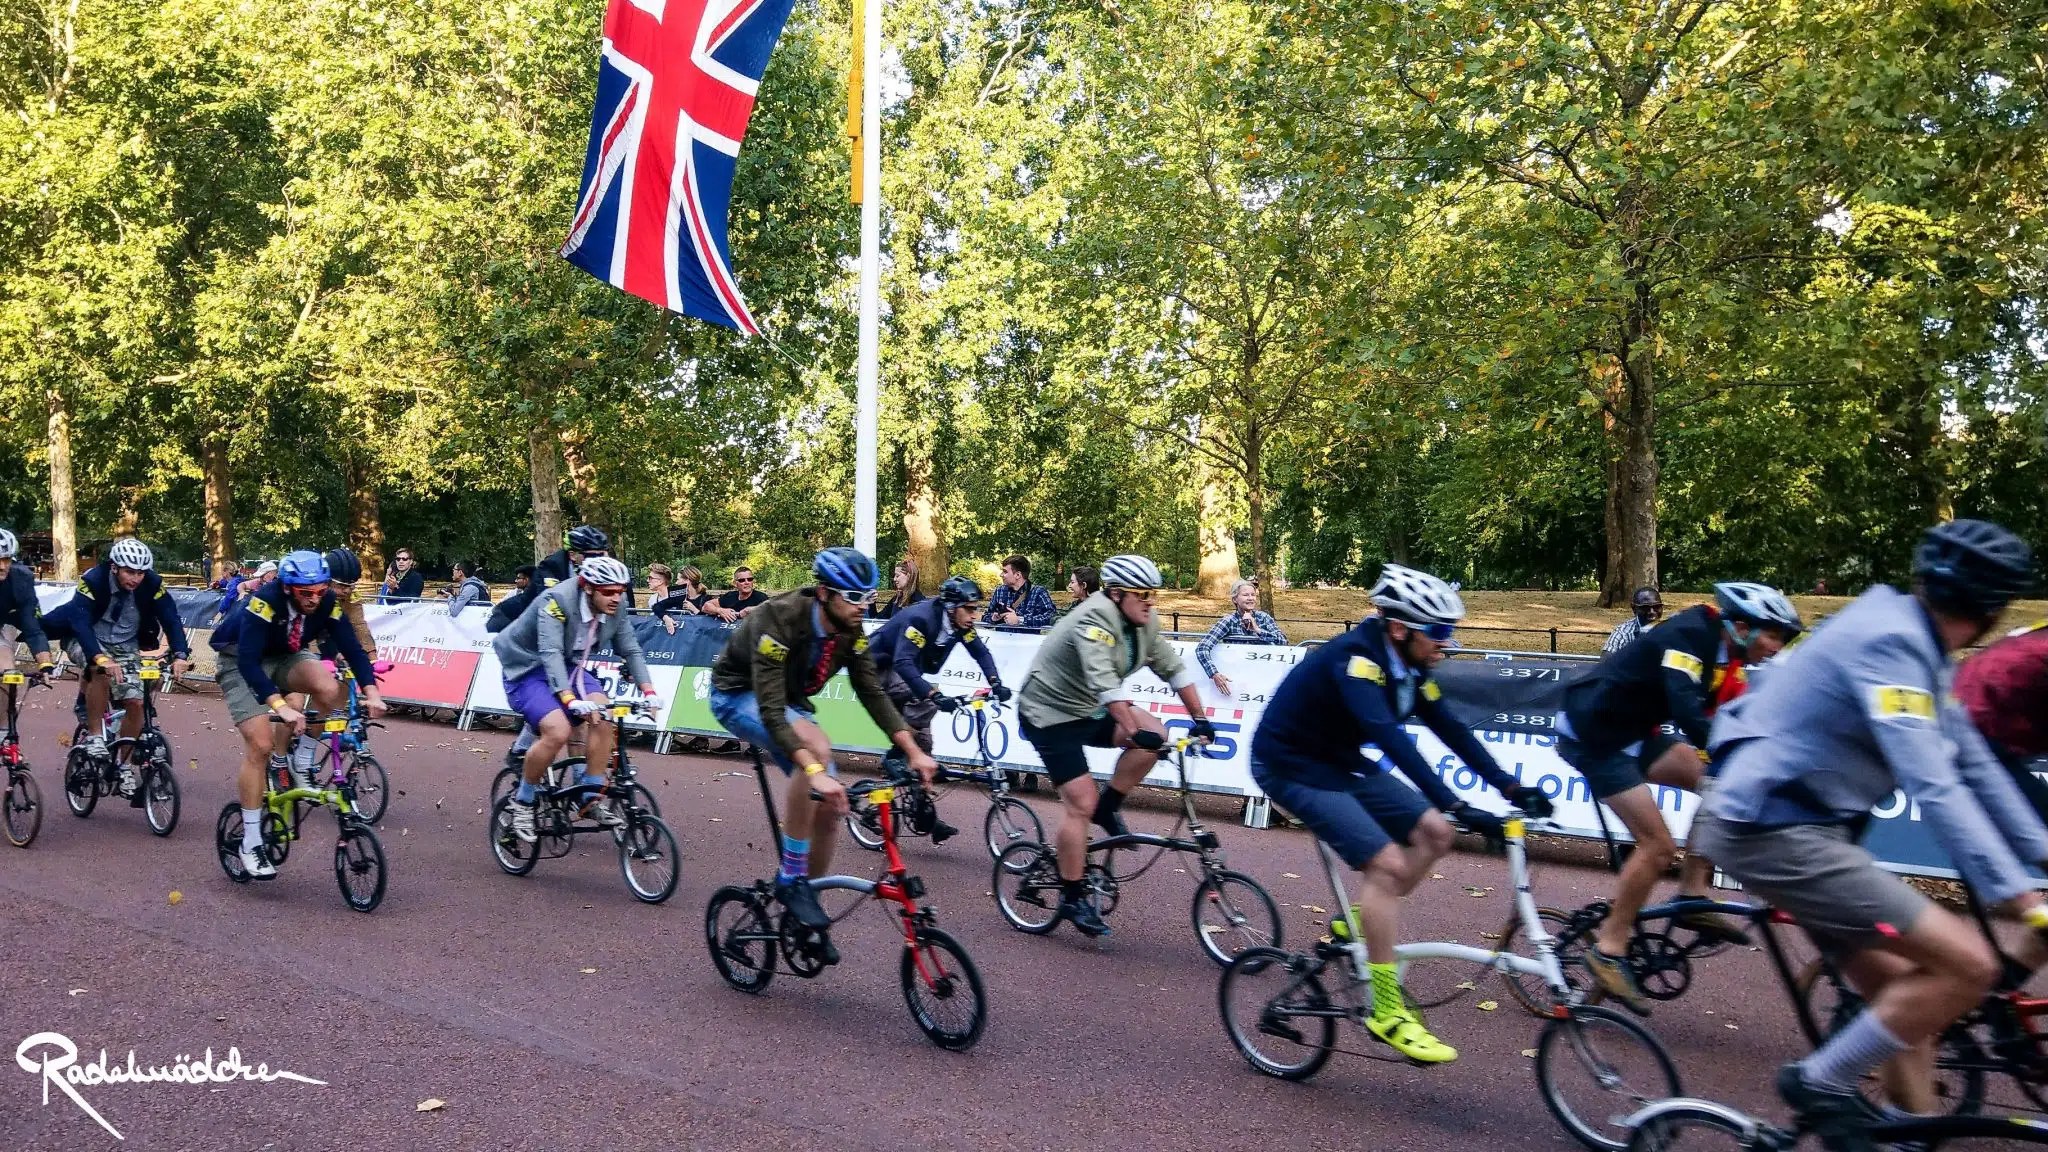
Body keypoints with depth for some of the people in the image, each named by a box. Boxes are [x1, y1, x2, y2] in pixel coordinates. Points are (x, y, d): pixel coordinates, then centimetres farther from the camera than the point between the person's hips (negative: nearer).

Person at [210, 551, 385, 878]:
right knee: (261, 745, -17)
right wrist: (280, 706, -52)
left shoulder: (326, 603, -20)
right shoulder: (264, 603, -34)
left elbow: (352, 647, -19)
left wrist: (371, 691, -34)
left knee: (328, 687, -28)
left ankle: (300, 763, -3)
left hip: (284, 657, 4)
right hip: (241, 663, -4)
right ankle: (251, 843, -7)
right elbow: (249, 662, -40)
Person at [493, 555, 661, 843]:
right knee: (557, 730, -27)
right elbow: (550, 653, -39)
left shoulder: (615, 606, -11)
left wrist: (649, 690, -19)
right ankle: (522, 802, -6)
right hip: (527, 668, -6)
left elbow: (630, 650, -6)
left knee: (603, 716, -18)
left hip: (568, 666, 6)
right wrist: (569, 699, -51)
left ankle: (592, 798, -6)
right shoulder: (556, 601, -30)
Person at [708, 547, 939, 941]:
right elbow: (770, 710, -41)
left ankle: (807, 894, 16)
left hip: (789, 699, 7)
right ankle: (791, 879, -24)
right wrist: (815, 771, -52)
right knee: (816, 745, -34)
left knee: (831, 807, -5)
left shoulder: (850, 631, -14)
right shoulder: (780, 619, -35)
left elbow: (874, 694, -11)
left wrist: (913, 752, -22)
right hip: (739, 694, -7)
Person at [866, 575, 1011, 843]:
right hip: (881, 669, -8)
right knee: (925, 702, -33)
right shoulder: (920, 619, -32)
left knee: (922, 738, 2)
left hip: (905, 674, 8)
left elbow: (981, 652, -1)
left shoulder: (959, 623, -10)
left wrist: (995, 683, -19)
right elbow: (903, 663, -43)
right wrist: (935, 694, -54)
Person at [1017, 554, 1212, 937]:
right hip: (1050, 712, -8)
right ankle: (1072, 898, -2)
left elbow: (1173, 668, 4)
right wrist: (1135, 732, -46)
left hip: (1089, 710, 8)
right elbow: (1104, 683, -39)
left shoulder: (1143, 624, -2)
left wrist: (1200, 718, -2)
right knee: (1081, 803, -13)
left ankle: (1108, 808, 3)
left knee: (1154, 734, -14)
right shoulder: (1096, 618, -27)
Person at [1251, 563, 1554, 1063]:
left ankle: (1357, 923, 15)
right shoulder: (1355, 657, -28)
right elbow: (1390, 737, -39)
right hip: (1291, 765, -9)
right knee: (1386, 862, -20)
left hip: (1340, 760, 9)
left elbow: (1449, 727, 1)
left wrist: (1510, 787, -7)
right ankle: (1386, 1010, -10)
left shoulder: (1407, 663, -1)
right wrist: (1456, 806, -44)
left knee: (1433, 833, 0)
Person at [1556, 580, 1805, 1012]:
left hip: (1631, 734, 9)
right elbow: (1687, 714, -34)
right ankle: (1608, 951, -2)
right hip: (1592, 735, -9)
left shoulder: (1726, 658, 7)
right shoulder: (1687, 636, -21)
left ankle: (1692, 898, 6)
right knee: (1659, 845, -13)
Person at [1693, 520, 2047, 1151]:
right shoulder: (1888, 641, -19)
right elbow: (1934, 788, -26)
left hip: (1781, 824, 10)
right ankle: (1821, 1083, 0)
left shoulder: (1913, 645, 13)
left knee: (1905, 994, 13)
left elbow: (1975, 766, 16)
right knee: (1969, 964, -13)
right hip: (1772, 829, -10)